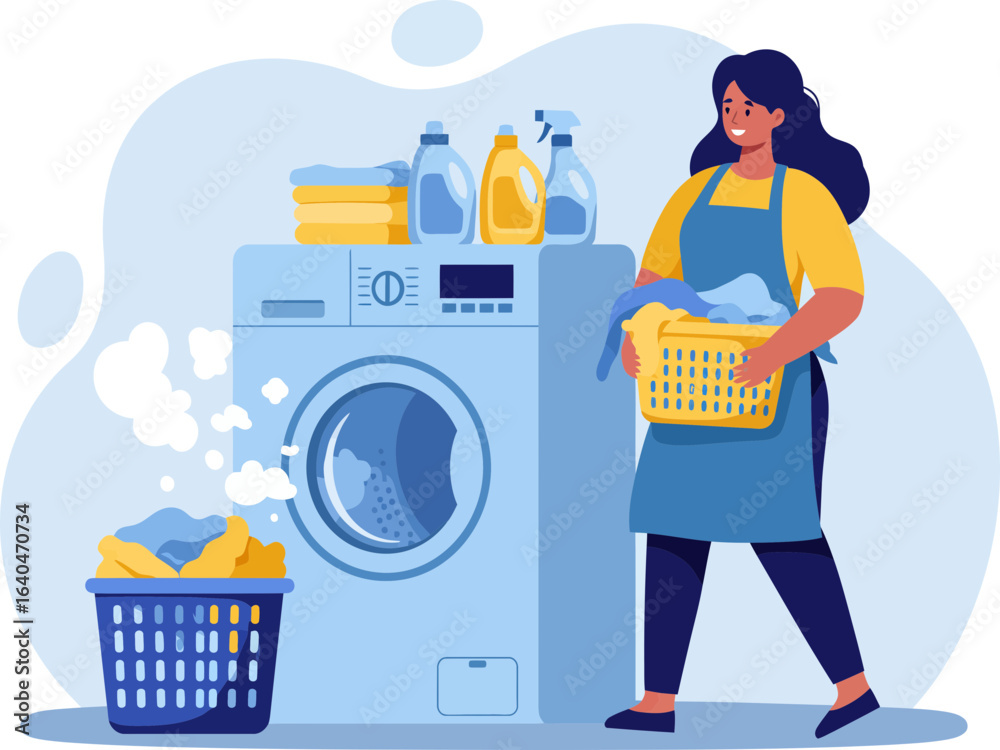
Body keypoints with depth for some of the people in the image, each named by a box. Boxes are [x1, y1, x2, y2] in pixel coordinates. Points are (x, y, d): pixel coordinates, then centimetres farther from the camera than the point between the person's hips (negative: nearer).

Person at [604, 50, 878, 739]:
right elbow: (655, 275, 13)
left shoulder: (806, 195, -5)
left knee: (784, 534, -8)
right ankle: (658, 702, 9)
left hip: (773, 387, -6)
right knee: (672, 533, 3)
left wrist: (776, 352, -29)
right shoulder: (698, 189, 12)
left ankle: (855, 688, 4)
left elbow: (844, 294, -16)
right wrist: (635, 333, -8)